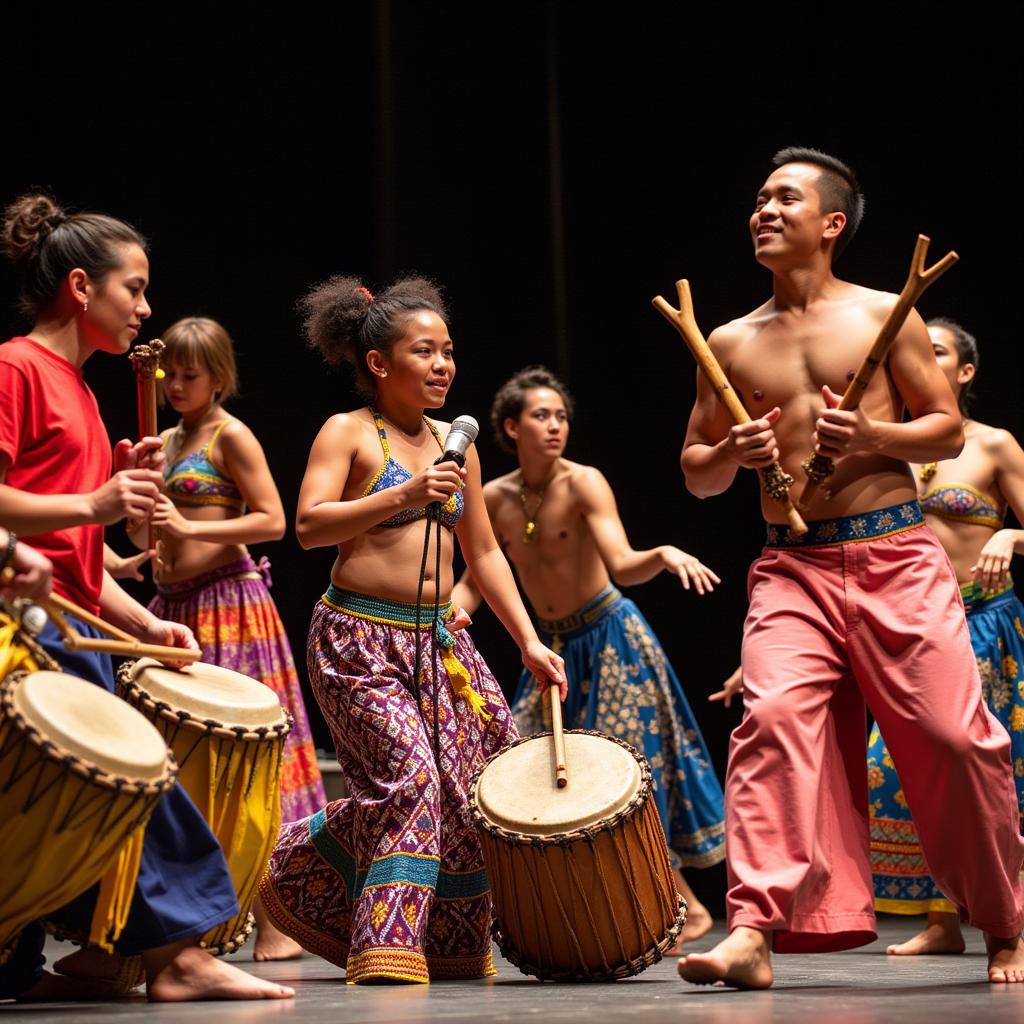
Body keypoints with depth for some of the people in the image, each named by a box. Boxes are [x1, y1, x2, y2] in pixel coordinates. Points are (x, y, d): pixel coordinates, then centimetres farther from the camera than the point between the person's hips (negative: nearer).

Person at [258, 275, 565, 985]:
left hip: (438, 639, 7)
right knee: (408, 773, -20)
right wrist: (403, 496, -28)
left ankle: (453, 942, 17)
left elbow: (484, 553, 18)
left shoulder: (455, 446, 14)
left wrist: (529, 642, 12)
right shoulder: (348, 433, -4)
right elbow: (309, 526, -18)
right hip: (360, 638, -7)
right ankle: (388, 944, -6)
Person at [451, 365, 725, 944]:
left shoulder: (584, 484, -15)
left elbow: (623, 566, -27)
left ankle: (686, 906, 6)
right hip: (553, 647, 6)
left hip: (609, 639, -6)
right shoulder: (494, 499, 0)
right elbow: (474, 582, 8)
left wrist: (665, 555, -47)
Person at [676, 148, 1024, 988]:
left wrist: (874, 435, -13)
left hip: (896, 557, -2)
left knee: (955, 737, -4)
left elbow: (949, 431, 5)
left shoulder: (884, 316, 5)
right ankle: (755, 934, -22)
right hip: (792, 568, 2)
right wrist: (732, 454, -5)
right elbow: (695, 471, 18)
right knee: (774, 718, -19)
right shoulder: (732, 344, 13)